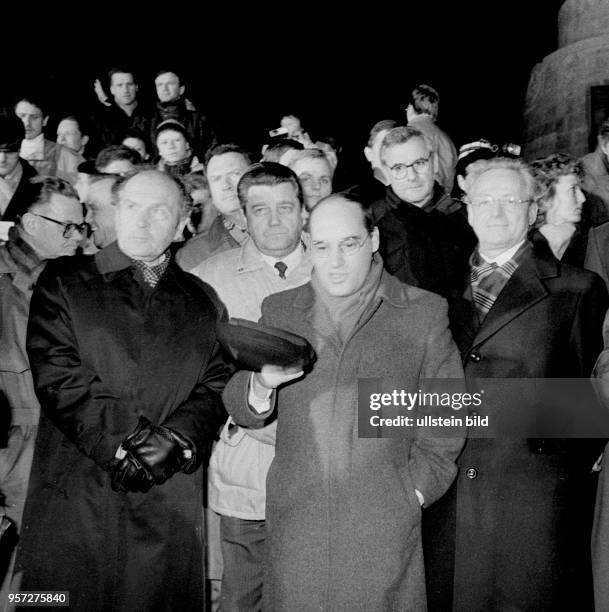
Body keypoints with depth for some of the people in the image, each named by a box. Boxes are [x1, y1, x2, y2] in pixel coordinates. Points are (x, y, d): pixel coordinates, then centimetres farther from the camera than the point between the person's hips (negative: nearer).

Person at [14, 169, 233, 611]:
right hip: (76, 497, -1)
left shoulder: (204, 302, 13)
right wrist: (122, 442, -14)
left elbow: (217, 387, 5)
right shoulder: (63, 283, 6)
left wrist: (177, 440, -14)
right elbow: (56, 376, -6)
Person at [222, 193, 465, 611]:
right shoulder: (280, 311, 8)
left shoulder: (424, 313, 1)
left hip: (385, 531, -2)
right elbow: (242, 408, 5)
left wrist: (416, 488, -3)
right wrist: (261, 385, -16)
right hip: (294, 525, 2)